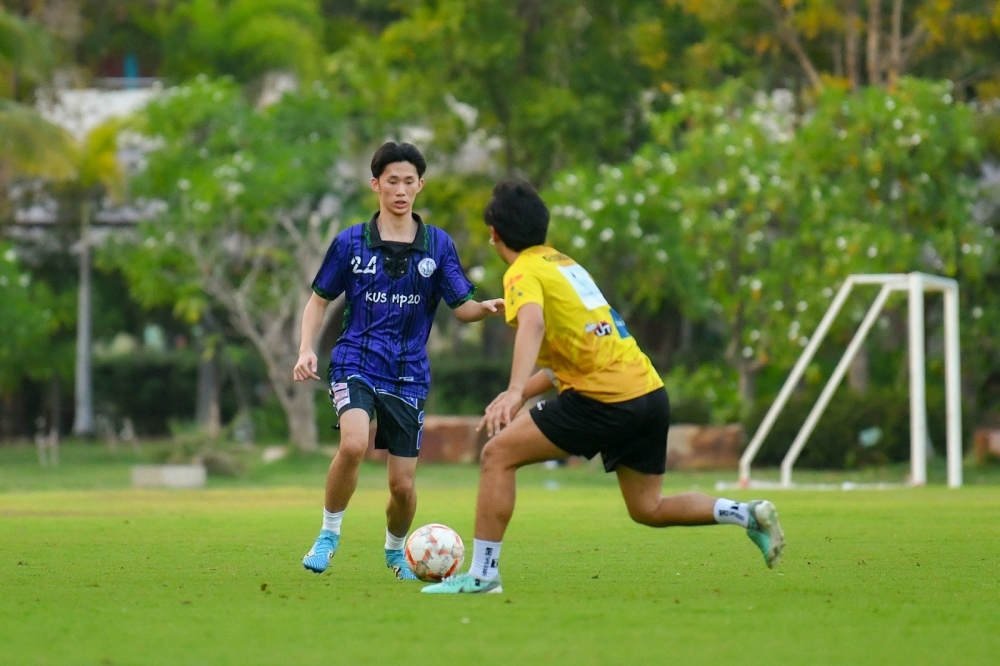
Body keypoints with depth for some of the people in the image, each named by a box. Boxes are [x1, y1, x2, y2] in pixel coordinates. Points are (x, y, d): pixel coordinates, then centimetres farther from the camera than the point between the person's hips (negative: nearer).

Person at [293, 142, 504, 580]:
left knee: (402, 485, 2)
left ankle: (396, 550, 33)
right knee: (353, 444, -30)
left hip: (409, 375, 2)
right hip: (356, 364, -2)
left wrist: (488, 308, -22)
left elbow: (462, 308, 1)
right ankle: (329, 534, -8)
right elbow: (320, 299, 11)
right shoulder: (350, 243, 1)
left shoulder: (438, 245, 3)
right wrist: (306, 350, -4)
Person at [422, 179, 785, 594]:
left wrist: (515, 391, -42)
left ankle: (482, 573, -6)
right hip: (649, 391, 9)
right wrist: (522, 396, 20)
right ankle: (748, 514, 7)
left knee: (497, 455, -3)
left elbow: (532, 323, -28)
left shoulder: (524, 272, -5)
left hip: (605, 402, -9)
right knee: (648, 510, 20)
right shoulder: (564, 263, 22)